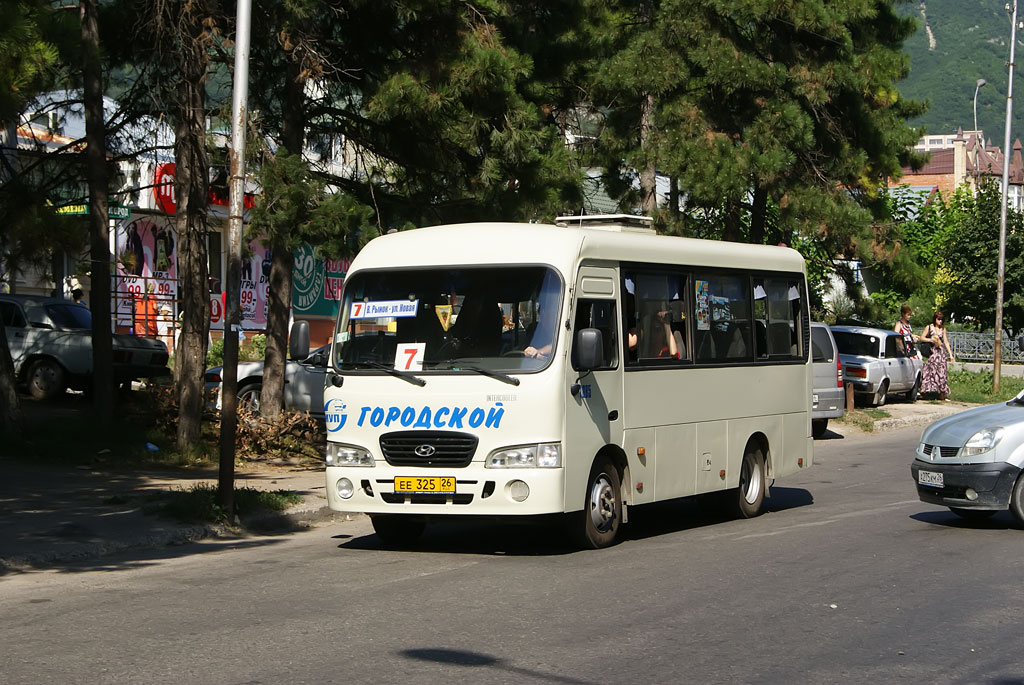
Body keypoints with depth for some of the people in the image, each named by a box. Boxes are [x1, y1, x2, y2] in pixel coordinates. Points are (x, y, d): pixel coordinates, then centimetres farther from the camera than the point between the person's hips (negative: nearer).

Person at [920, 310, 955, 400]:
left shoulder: (943, 329, 14)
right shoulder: (929, 327, 4)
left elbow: (946, 342, 15)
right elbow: (922, 338, 3)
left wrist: (950, 354, 11)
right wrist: (930, 340, -13)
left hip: (941, 351, 3)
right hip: (932, 351, -3)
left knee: (941, 372, -2)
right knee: (932, 370, -13)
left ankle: (942, 394, -2)